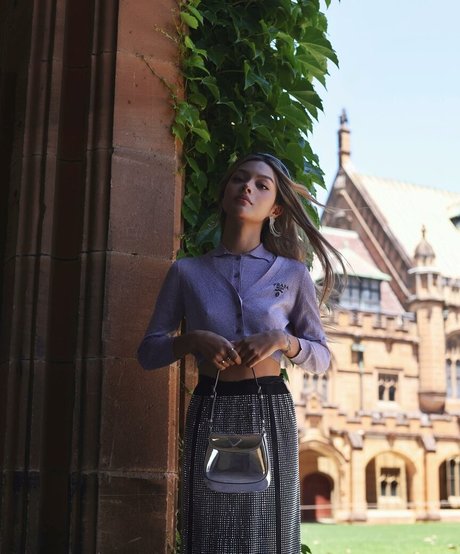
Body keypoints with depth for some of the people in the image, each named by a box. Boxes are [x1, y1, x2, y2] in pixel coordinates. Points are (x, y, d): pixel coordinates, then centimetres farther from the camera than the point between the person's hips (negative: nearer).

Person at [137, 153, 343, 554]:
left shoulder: (292, 274, 6)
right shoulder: (187, 272, 6)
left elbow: (321, 358, 9)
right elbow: (148, 352, 5)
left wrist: (282, 340, -11)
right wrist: (193, 340, -14)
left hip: (271, 414, 0)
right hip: (210, 414, 0)